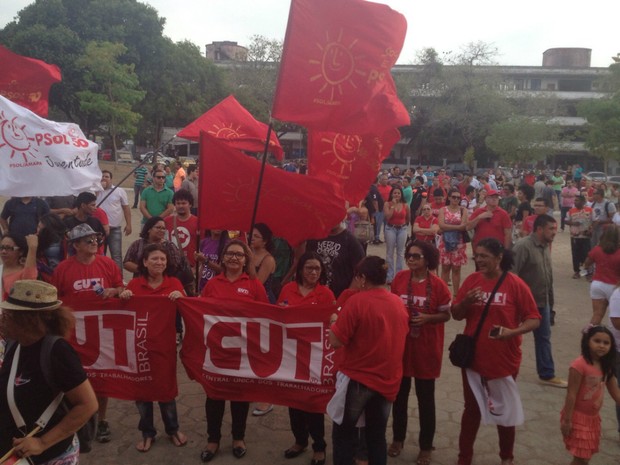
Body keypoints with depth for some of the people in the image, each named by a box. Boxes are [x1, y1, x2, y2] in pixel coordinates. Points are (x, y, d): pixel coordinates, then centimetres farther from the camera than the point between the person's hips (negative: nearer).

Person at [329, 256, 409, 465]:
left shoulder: (357, 301, -17)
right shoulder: (399, 303, 2)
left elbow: (335, 341, -18)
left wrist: (335, 321, 1)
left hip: (358, 378, -5)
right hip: (388, 380, 5)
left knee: (344, 432, 12)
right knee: (377, 435, 17)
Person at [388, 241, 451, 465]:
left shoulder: (438, 284, -12)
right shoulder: (399, 278, -4)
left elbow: (446, 314, -4)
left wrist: (427, 318, -20)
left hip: (427, 348, -2)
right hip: (401, 344, 3)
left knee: (425, 398, 9)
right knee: (399, 393, 15)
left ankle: (426, 447, 25)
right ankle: (398, 438, 35)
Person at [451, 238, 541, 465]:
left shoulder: (515, 284, -12)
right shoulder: (471, 280, -2)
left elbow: (534, 319, -9)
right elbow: (456, 315, 3)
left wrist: (513, 332, -27)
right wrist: (466, 301, -18)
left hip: (504, 360, -2)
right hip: (473, 357, 2)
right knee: (471, 408, 15)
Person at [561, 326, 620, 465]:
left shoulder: (606, 366, 1)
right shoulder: (579, 365, -23)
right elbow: (571, 394, -21)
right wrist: (567, 419, -19)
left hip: (593, 417, 8)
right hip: (578, 417, -8)